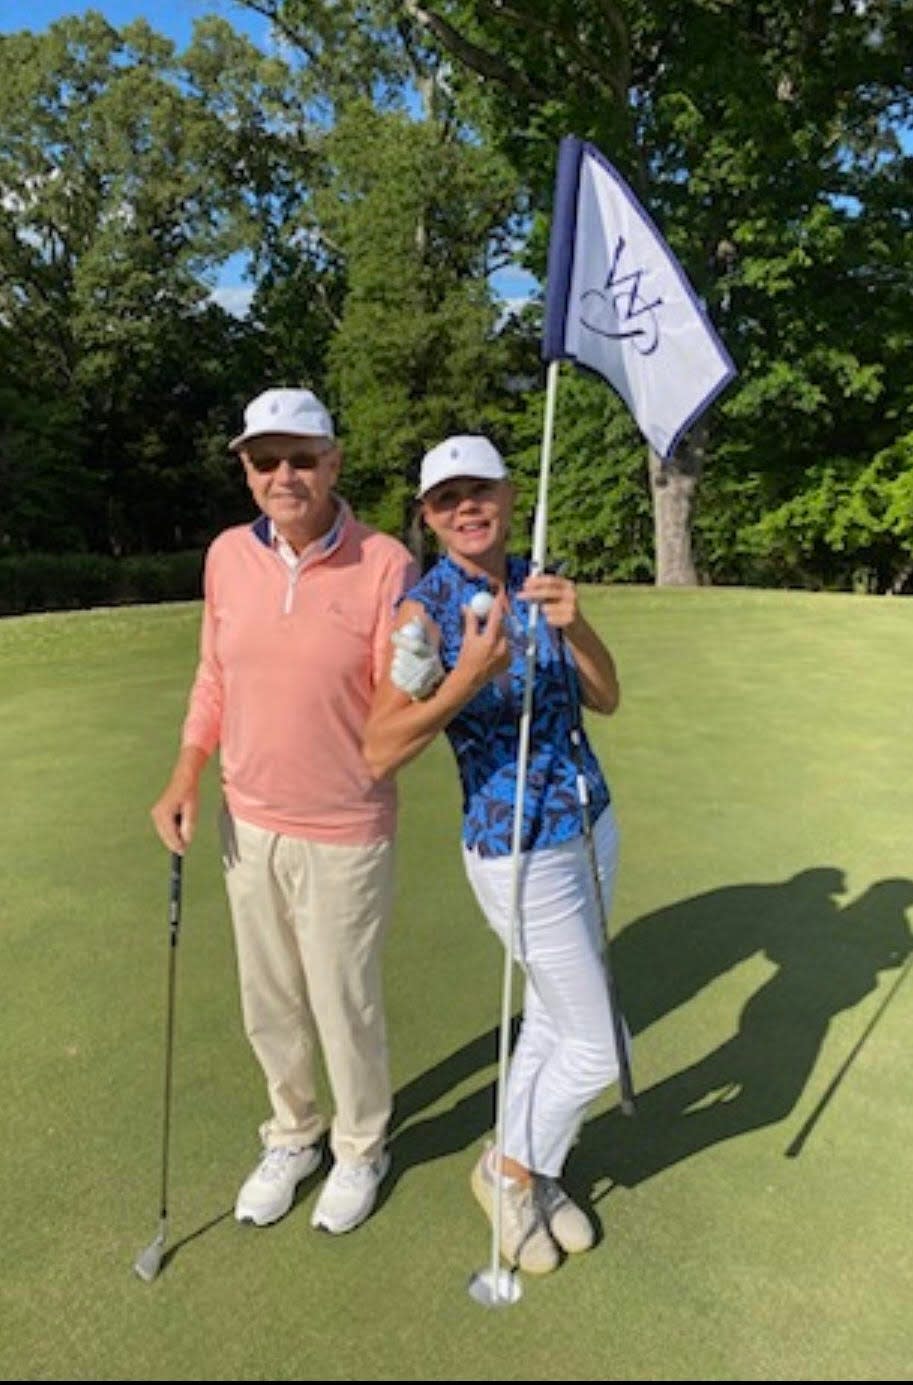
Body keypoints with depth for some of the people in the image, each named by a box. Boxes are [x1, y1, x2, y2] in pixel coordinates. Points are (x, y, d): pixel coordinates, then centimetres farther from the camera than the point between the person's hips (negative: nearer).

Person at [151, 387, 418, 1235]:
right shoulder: (228, 556, -2)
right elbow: (214, 675, 9)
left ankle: (360, 1148, 43)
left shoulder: (386, 564, -17)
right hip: (249, 825, 5)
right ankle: (292, 1136, 48)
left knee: (345, 1005, 13)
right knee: (269, 1002, 21)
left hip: (343, 835, -4)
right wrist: (186, 777, 1)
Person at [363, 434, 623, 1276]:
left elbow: (606, 699, -1)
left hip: (591, 827, 6)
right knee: (595, 1049, 6)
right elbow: (379, 755, -19)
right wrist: (467, 677, -31)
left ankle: (529, 1170, 44)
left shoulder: (535, 582, 1)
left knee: (551, 1023, 20)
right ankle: (510, 1173, 33)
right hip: (520, 852, -6)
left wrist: (573, 623, -19)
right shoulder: (425, 609, -17)